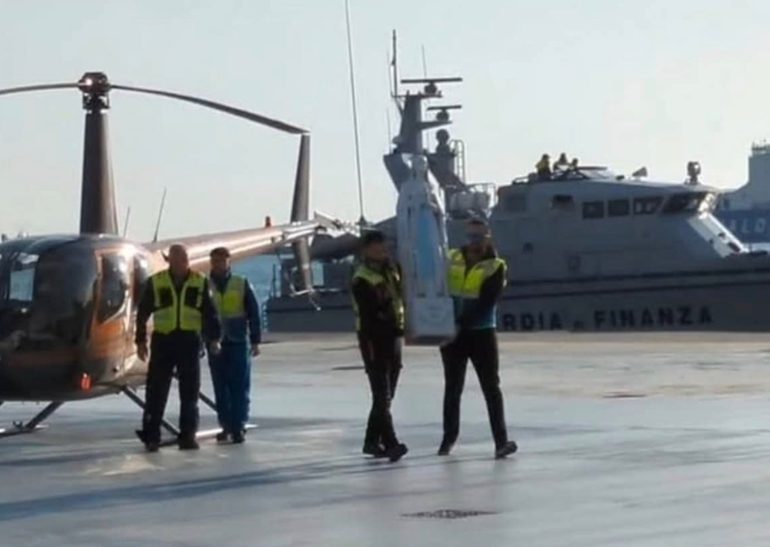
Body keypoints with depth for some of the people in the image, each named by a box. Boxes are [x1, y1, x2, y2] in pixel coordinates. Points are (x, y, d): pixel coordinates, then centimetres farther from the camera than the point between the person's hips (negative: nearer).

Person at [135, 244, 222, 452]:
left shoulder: (199, 282, 5)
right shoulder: (155, 282, 3)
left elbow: (209, 312, 8)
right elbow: (143, 312, 6)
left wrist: (214, 338, 2)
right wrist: (141, 340, 3)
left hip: (189, 341, 1)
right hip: (163, 340, -1)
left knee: (190, 392, 4)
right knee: (156, 390, -2)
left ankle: (188, 435, 10)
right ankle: (151, 436, 2)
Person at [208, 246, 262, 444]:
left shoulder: (242, 285, 3)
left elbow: (254, 313, 4)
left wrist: (255, 340, 0)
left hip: (238, 342, -1)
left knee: (239, 387, -4)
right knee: (221, 387, 5)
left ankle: (238, 427, -4)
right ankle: (226, 426, 11)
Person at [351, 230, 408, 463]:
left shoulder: (392, 270, 12)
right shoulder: (362, 280, -12)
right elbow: (368, 315, -18)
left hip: (393, 338, 8)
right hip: (374, 340, -8)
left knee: (386, 395, 13)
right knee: (382, 395, -10)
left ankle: (372, 440, 22)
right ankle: (390, 443, -13)